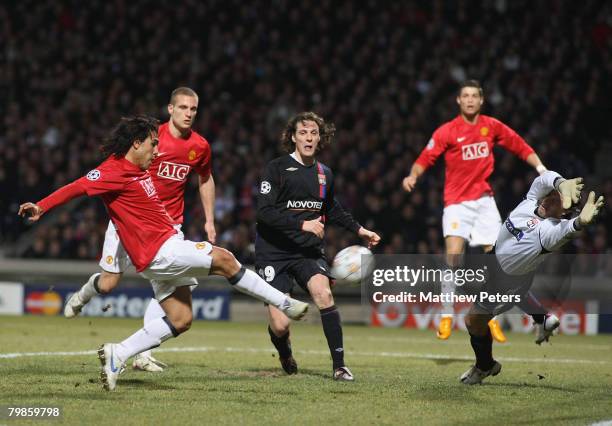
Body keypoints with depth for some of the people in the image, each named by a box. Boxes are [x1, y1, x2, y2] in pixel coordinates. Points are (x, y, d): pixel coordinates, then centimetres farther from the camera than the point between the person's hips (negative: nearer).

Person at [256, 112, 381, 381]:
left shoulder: (324, 174, 11)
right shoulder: (277, 169, -7)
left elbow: (332, 210, 29)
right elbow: (264, 212, -18)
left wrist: (359, 230, 24)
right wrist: (303, 224, -24)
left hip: (308, 251, 4)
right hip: (274, 252, -3)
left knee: (323, 294, -26)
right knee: (280, 325, -10)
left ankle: (339, 366, -20)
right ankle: (285, 354, 28)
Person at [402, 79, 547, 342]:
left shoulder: (492, 126, 4)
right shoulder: (447, 131, -5)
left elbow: (519, 146, 13)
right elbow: (425, 158, -8)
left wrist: (540, 167, 1)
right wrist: (413, 176, -27)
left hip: (484, 200, 3)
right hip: (457, 202, -3)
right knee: (453, 256, -19)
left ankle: (491, 318, 17)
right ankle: (446, 316, -12)